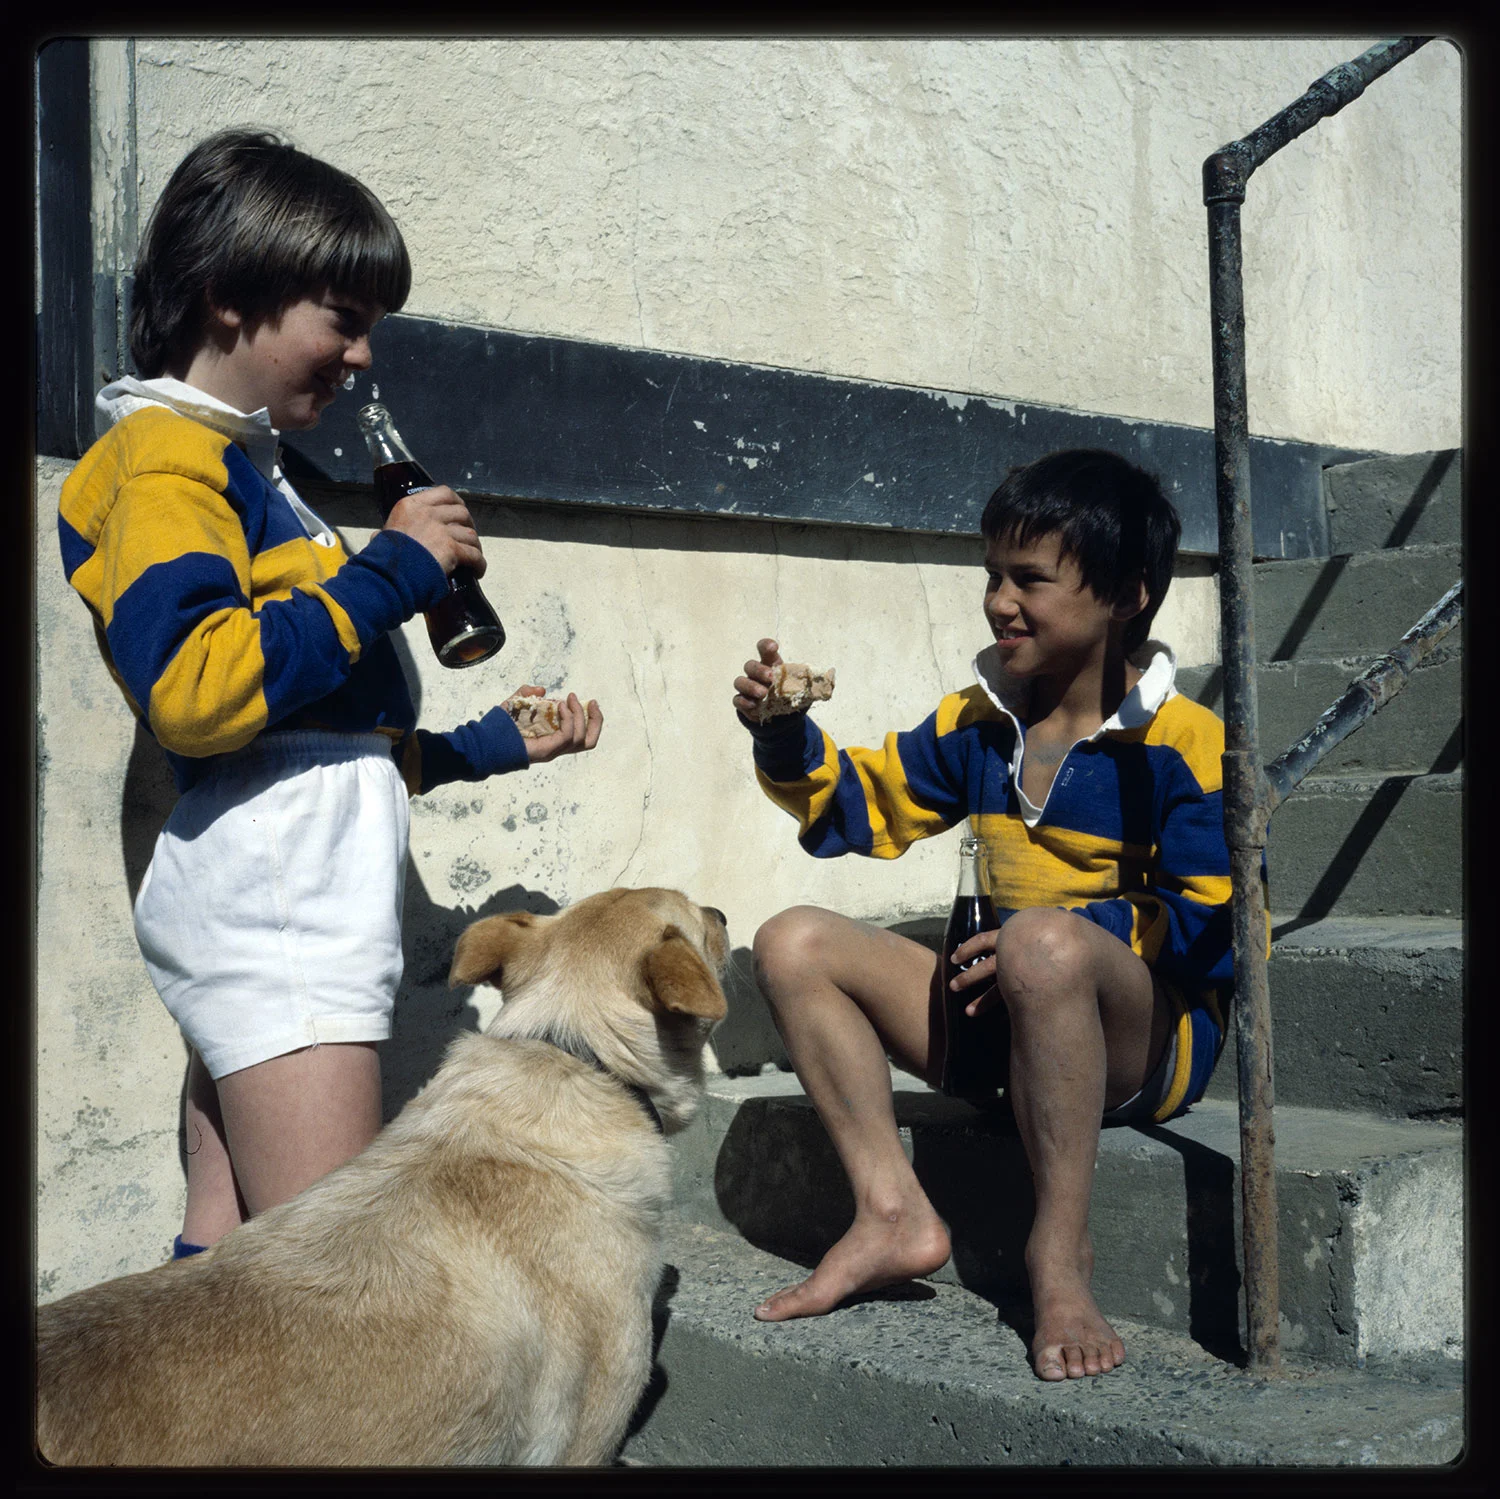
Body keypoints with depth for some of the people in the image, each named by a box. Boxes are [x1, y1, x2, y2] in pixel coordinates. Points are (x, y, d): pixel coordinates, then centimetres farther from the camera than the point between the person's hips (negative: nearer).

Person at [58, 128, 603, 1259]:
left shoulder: (237, 467, 24)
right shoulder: (165, 457, -5)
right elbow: (190, 685, -23)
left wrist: (495, 745, 23)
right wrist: (389, 573, -14)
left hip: (281, 899, 10)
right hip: (269, 892, -10)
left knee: (229, 1261, 10)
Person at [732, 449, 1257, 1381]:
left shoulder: (1181, 742, -10)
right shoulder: (980, 723, 10)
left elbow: (1212, 926, -16)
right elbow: (864, 806, 17)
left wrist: (1048, 944, -23)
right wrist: (788, 739, -2)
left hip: (1145, 1034, -7)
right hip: (1002, 1024, 7)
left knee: (1046, 937, -40)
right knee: (796, 943, -2)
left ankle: (1062, 1250, -25)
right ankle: (894, 1215, -12)